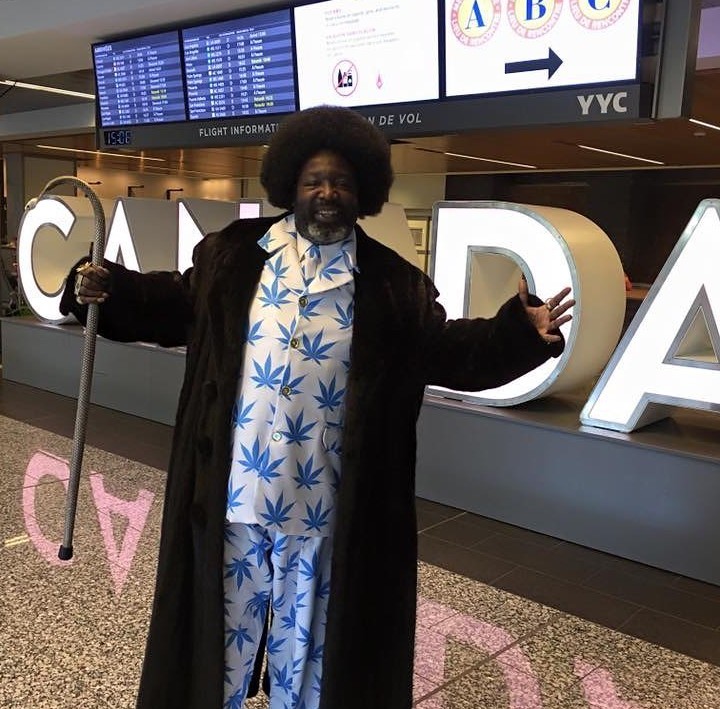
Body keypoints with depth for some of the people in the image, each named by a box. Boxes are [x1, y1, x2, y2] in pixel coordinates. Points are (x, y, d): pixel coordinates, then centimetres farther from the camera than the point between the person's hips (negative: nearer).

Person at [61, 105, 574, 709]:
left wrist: (520, 333, -14)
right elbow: (175, 307, 10)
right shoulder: (233, 255, 2)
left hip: (322, 502, 0)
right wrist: (107, 291, -4)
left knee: (305, 633, 18)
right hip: (235, 491, 1)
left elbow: (447, 352, -2)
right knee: (224, 621, 18)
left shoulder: (392, 284, -2)